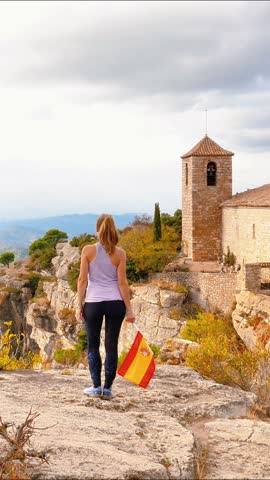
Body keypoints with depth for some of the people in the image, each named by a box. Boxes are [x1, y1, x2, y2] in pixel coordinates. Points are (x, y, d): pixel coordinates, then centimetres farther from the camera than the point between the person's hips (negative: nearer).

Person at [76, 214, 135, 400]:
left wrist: (80, 305, 4)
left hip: (93, 303, -1)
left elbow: (82, 279, -4)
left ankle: (96, 387, 11)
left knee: (93, 346, 13)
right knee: (112, 346, 7)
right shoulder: (120, 253, -2)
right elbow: (122, 282, -3)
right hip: (115, 303, 1)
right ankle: (108, 388, 10)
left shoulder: (88, 250, -4)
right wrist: (129, 309, 2)